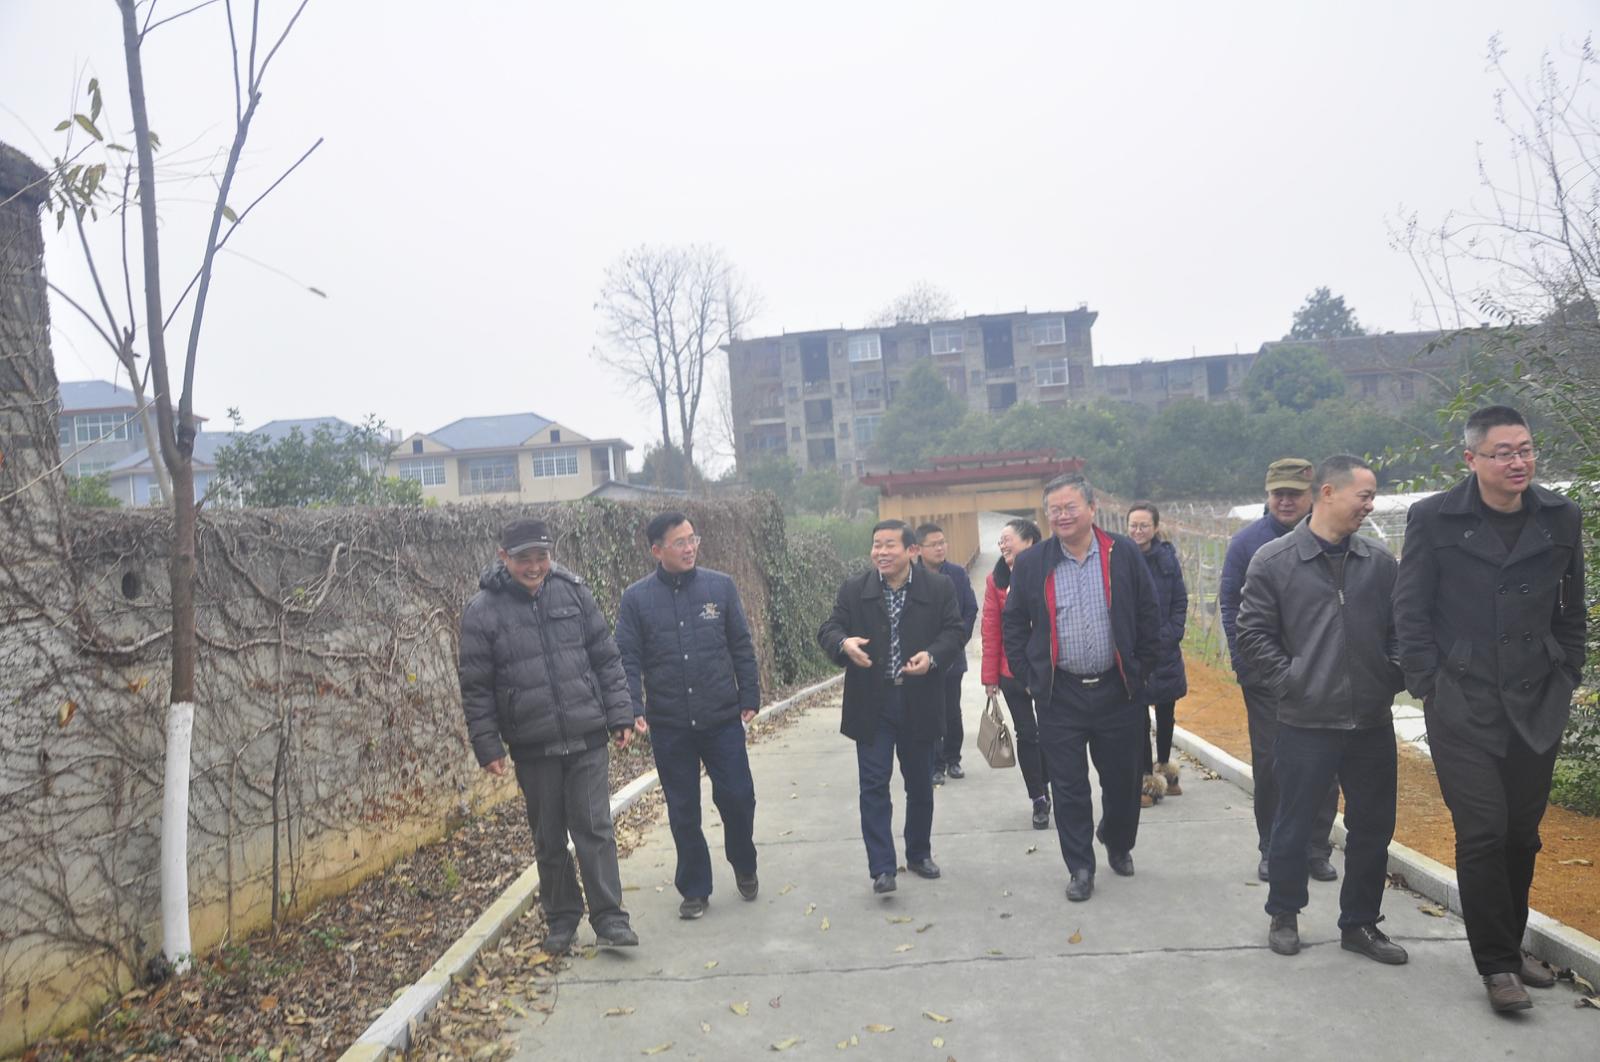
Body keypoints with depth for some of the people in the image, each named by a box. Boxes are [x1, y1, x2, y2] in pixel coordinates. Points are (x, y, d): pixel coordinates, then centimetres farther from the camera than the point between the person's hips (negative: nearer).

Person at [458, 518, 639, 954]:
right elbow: (476, 688, -2)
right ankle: (561, 918, 28)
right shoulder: (482, 610, -6)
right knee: (549, 838, 12)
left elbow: (606, 659, 5)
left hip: (587, 738, 1)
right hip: (532, 746, 0)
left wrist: (620, 717, 1)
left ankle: (609, 919, 8)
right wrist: (487, 747, -5)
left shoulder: (573, 592, 0)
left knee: (595, 828, 0)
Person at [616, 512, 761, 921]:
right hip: (668, 726, 0)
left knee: (737, 796, 5)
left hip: (722, 718, 0)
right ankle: (695, 890, 26)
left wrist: (750, 697, 3)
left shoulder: (720, 586, 0)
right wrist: (633, 709, -13)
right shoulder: (636, 598, -2)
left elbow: (742, 647, 4)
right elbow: (627, 660, -2)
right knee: (683, 811, 10)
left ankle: (744, 867, 33)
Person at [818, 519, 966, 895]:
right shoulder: (854, 589, 0)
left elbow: (953, 632, -4)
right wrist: (844, 643, -26)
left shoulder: (939, 588, -1)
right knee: (874, 786, -3)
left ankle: (919, 854, 33)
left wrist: (932, 656, -23)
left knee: (920, 785, 15)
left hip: (919, 704, 1)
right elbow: (828, 629, -3)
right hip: (871, 704, -1)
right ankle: (882, 868, 2)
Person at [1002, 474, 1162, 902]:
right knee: (1068, 787, 4)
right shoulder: (1031, 562, -1)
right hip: (1060, 695, 0)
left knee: (1122, 780, 13)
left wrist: (1141, 671, 2)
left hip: (1116, 690, 1)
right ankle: (1080, 867, 17)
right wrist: (1030, 675, 2)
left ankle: (1118, 845, 40)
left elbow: (1149, 617, 4)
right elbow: (1013, 623, 7)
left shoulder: (1124, 554, -1)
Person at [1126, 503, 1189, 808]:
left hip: (1165, 649, 4)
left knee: (1166, 713, 16)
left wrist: (1169, 635, -6)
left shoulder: (1167, 558, 1)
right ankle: (1148, 778, 12)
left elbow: (1180, 602, 5)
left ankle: (1164, 768, 34)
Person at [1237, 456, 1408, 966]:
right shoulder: (1273, 560, -5)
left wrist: (1392, 678, 0)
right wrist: (1291, 682, -9)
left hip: (1372, 722, 4)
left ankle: (1360, 923, 29)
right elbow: (1254, 635, -4)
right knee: (1293, 825, 8)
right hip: (1306, 723, -4)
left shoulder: (1380, 561, 6)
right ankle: (1284, 914, 28)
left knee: (1373, 828, 12)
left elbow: (1399, 630, 13)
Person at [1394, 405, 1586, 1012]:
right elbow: (1410, 613, -2)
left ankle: (1509, 947, 29)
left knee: (1522, 831, 12)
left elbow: (1571, 611, 14)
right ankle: (1497, 964, 8)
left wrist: (1565, 679, 9)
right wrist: (1427, 685, -6)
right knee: (1483, 831, -5)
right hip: (1462, 706, -4)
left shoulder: (1560, 519, 5)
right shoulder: (1433, 520, -5)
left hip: (1538, 706, 4)